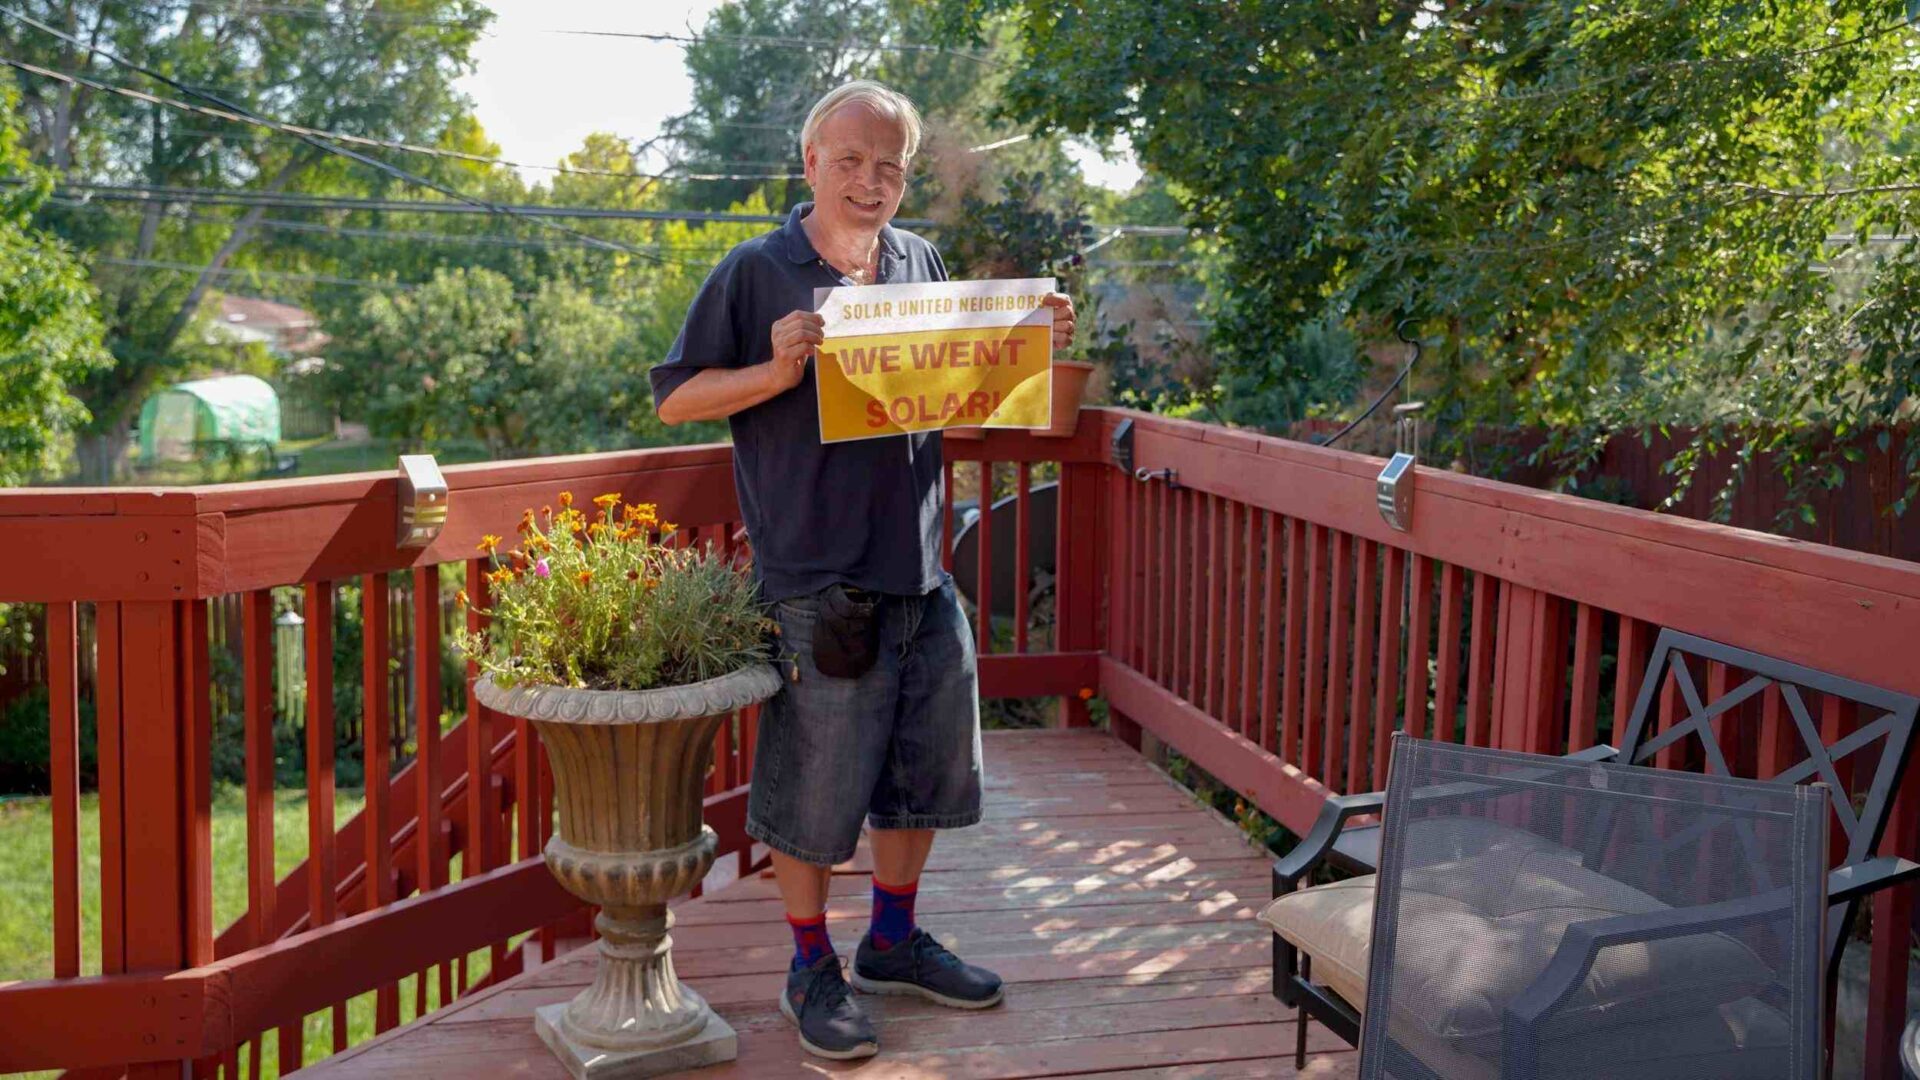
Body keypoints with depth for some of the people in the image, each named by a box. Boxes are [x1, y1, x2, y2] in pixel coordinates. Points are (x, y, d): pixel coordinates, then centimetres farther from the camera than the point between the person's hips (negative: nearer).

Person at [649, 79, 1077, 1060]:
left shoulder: (921, 262, 11)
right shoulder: (757, 271, -5)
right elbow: (675, 397, -5)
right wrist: (775, 371, -20)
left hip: (921, 572, 6)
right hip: (816, 582, -6)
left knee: (925, 771, 16)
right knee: (813, 788, 4)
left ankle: (894, 941, 36)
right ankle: (812, 971, 24)